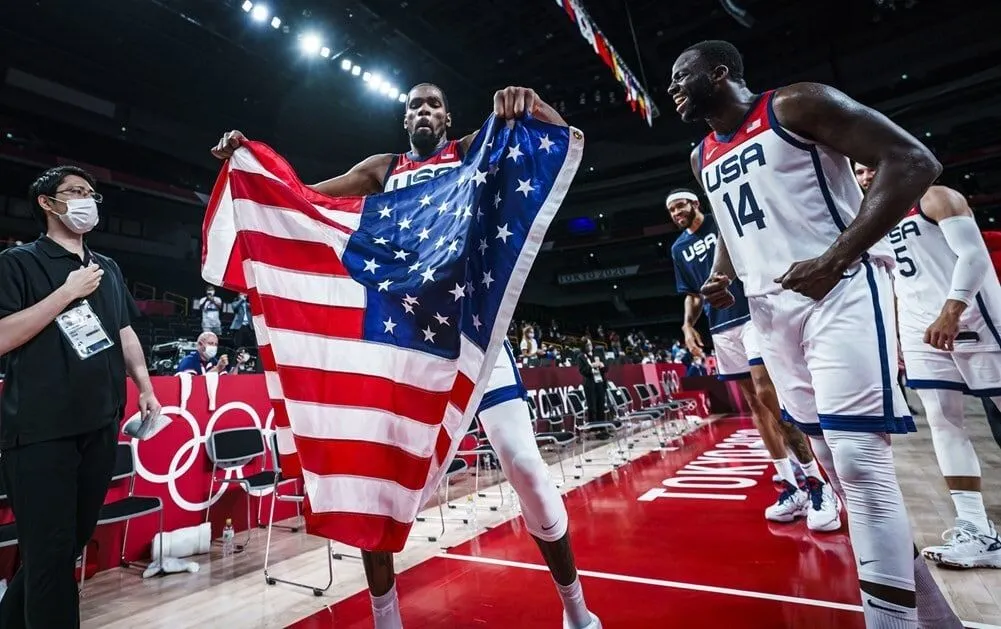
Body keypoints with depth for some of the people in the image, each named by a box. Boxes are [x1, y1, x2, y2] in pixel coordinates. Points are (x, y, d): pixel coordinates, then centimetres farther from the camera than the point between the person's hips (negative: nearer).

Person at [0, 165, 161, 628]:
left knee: (75, 540, 15)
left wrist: (145, 387, 10)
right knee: (50, 548, 0)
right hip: (40, 428, -5)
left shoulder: (109, 269, 15)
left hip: (100, 423, 6)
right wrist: (68, 292, -13)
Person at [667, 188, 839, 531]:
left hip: (753, 313, -5)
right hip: (720, 328, 5)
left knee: (768, 394, -14)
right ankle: (791, 486, 13)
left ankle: (816, 483, -1)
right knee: (754, 403, 5)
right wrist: (688, 325, 4)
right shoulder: (679, 248, 16)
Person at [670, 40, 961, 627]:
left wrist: (836, 257, -20)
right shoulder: (703, 158, 17)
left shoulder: (796, 105, -3)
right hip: (773, 309, 7)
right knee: (838, 462, 10)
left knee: (861, 463, -13)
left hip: (840, 292, -7)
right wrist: (723, 277, 8)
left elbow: (914, 161, -9)